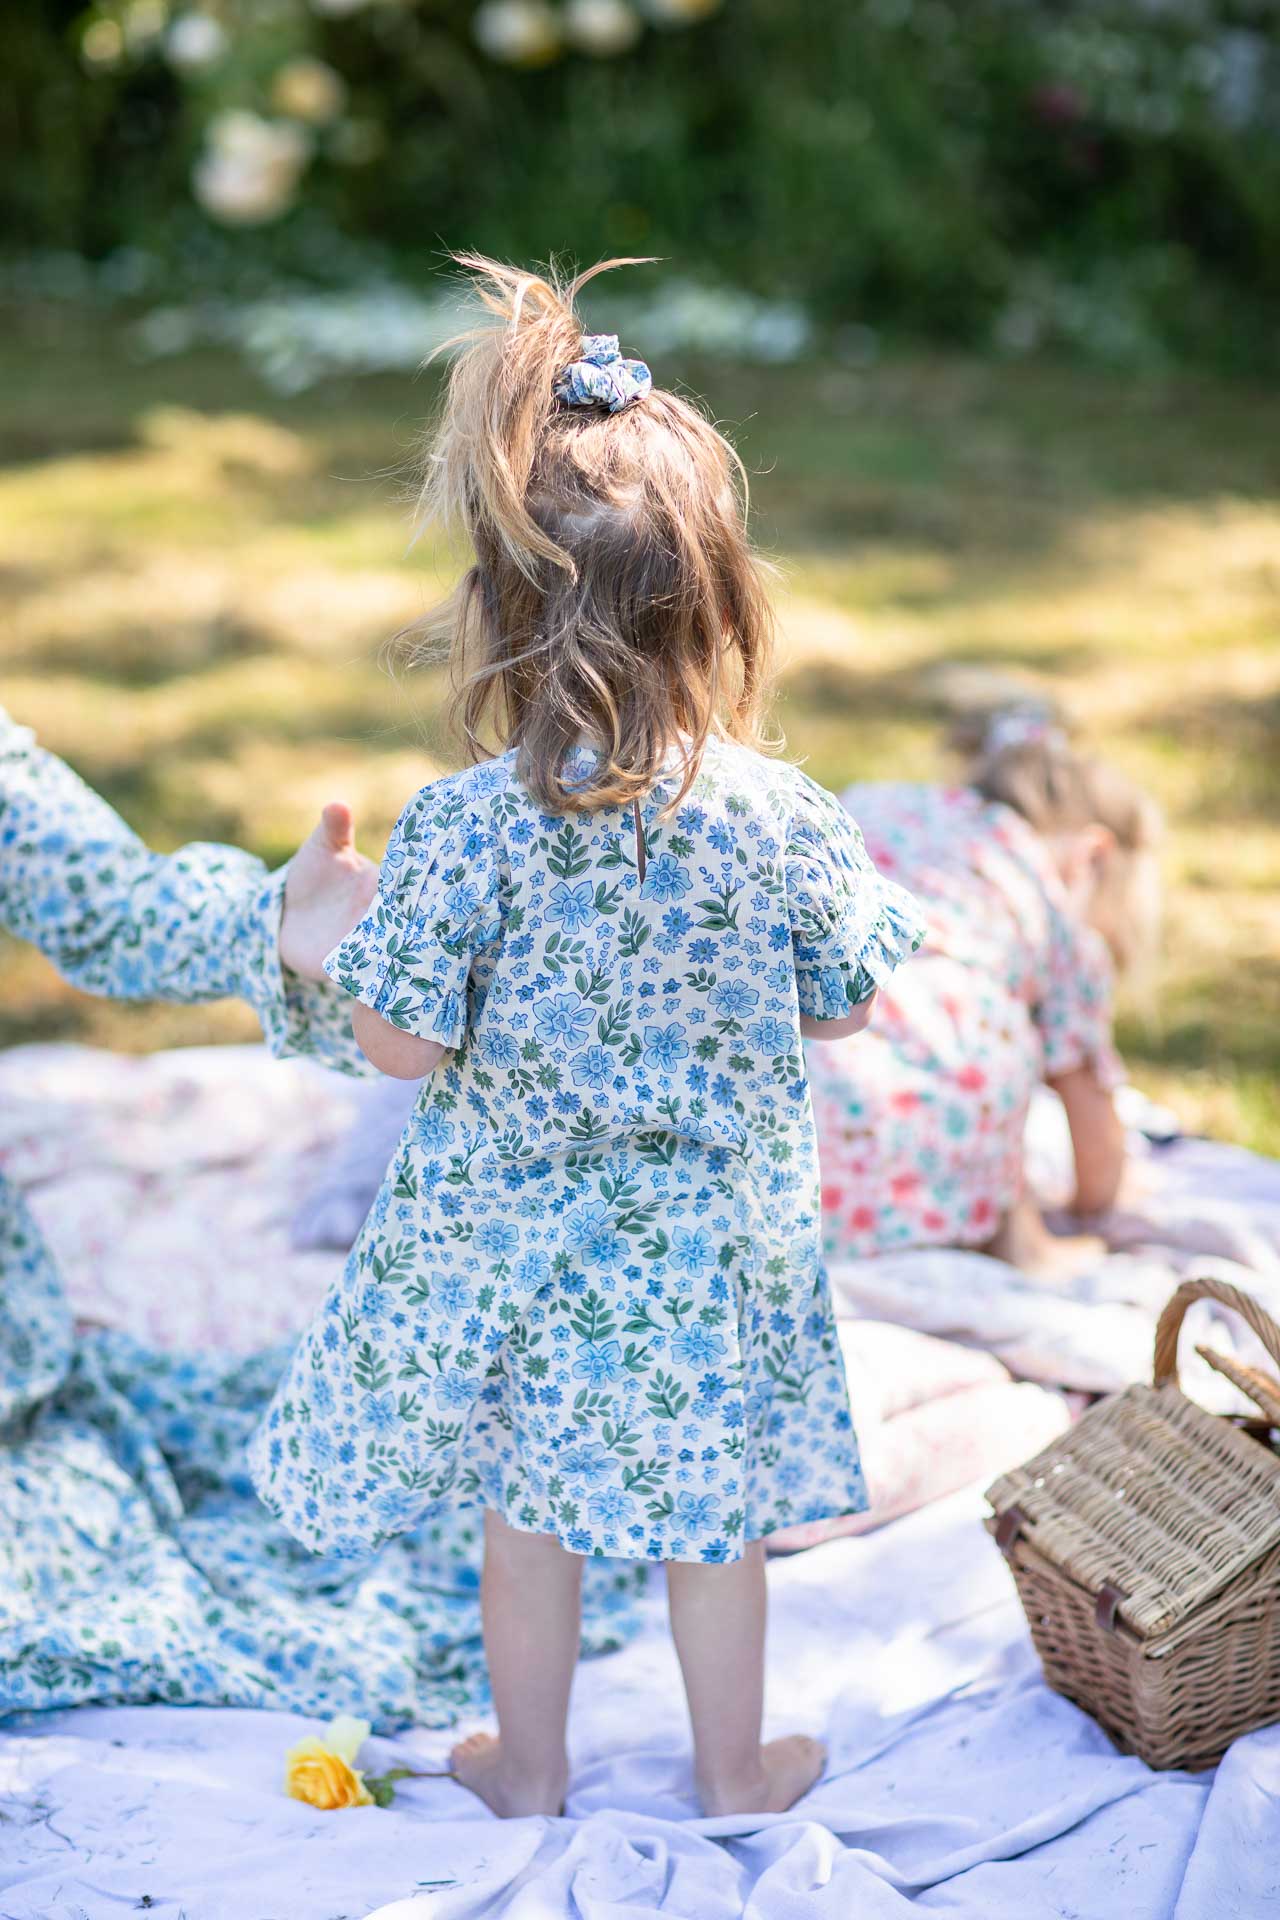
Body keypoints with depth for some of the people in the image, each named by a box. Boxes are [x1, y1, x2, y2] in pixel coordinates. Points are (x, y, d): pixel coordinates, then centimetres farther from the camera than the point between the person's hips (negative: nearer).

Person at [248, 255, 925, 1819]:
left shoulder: (462, 830, -22)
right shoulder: (781, 816, -18)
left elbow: (404, 1046, -16)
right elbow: (842, 1012, -4)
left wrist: (327, 942, 3)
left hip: (506, 1234, -1)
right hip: (711, 1240, 1)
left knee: (526, 1511, 20)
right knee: (713, 1507, 20)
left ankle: (529, 1764, 39)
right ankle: (735, 1767, 38)